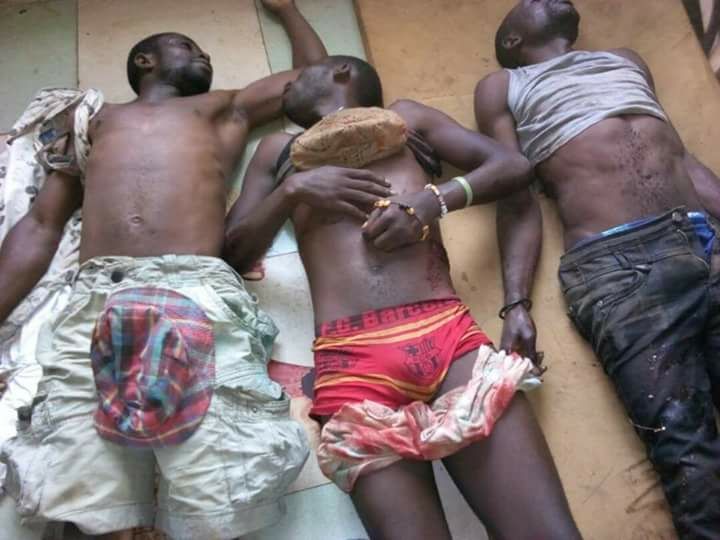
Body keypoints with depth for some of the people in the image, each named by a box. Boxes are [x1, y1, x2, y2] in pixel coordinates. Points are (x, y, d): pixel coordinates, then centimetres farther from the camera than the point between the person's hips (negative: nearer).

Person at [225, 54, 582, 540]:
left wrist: (435, 199, -1)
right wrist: (291, 191, 3)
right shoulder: (279, 150, 30)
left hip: (451, 334, 0)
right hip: (351, 358, 0)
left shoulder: (406, 117, 27)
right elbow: (233, 254, 19)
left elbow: (513, 166, 17)